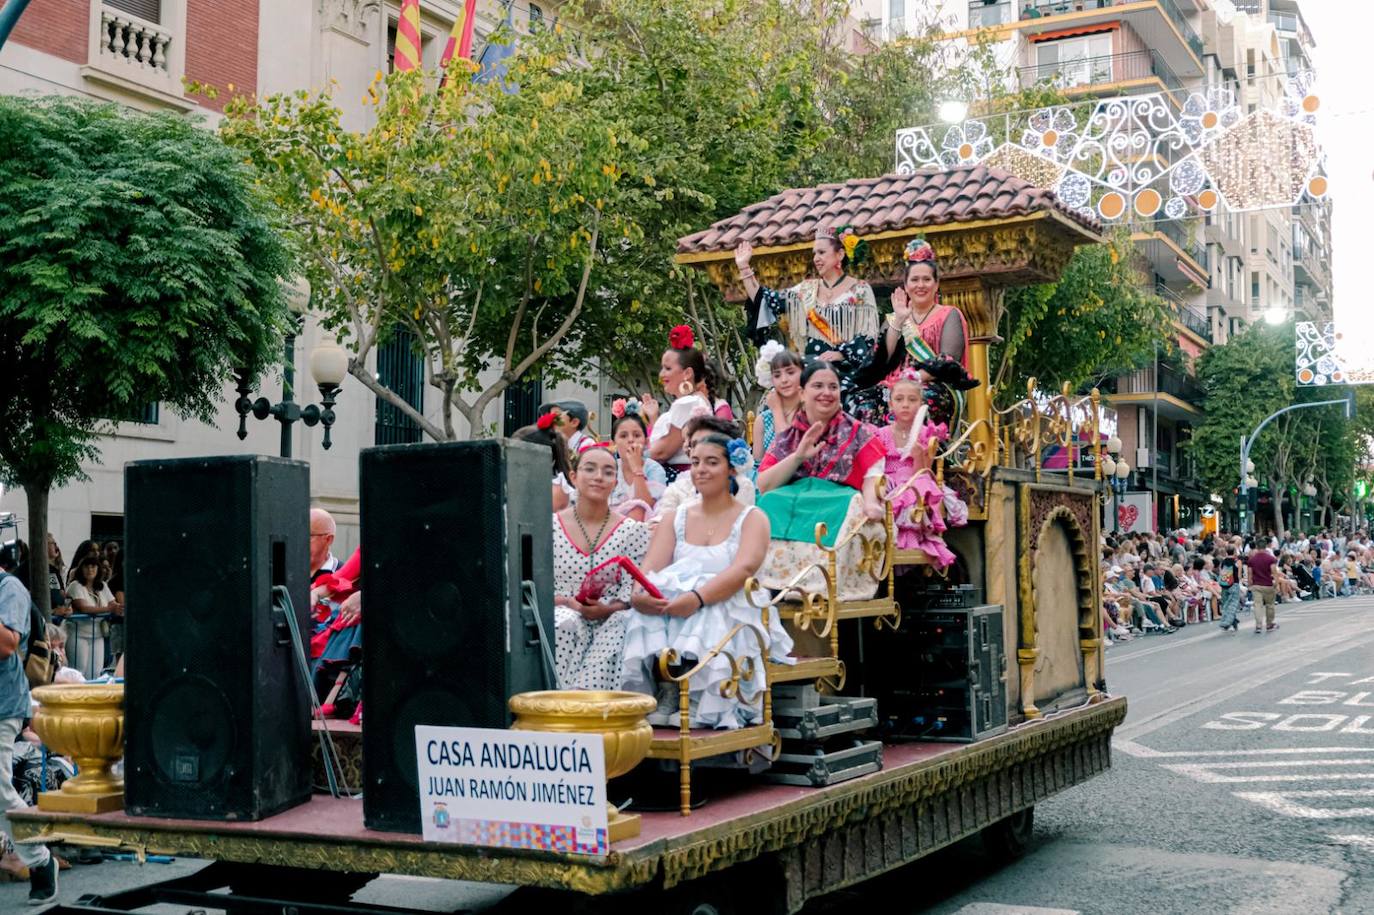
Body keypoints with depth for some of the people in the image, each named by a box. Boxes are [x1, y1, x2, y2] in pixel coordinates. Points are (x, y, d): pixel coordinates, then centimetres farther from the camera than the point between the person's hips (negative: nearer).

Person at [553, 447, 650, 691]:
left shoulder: (632, 531, 7)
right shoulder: (550, 527, 9)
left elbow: (632, 593, 2)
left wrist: (606, 609, -18)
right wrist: (567, 602, -14)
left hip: (610, 621, 0)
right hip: (561, 620, 0)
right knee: (564, 624, -33)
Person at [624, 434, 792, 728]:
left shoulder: (752, 519, 7)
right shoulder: (676, 518, 20)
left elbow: (744, 568, -14)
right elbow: (651, 568, 3)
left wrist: (698, 598, -34)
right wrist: (639, 594, -24)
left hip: (730, 614, -3)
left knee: (707, 628, -38)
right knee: (648, 621, -31)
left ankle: (699, 707, -28)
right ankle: (666, 697, -26)